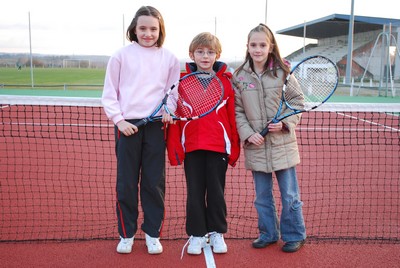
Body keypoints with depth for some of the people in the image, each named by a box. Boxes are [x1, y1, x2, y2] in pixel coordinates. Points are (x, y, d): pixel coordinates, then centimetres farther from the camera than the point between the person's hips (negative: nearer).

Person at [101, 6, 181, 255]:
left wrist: (168, 108, -8)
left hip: (156, 126, 1)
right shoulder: (122, 55, 2)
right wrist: (119, 119, -6)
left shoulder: (169, 58, 5)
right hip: (127, 125, -1)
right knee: (126, 183, 5)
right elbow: (109, 93, 4)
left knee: (155, 183, 6)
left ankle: (153, 233, 20)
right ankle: (127, 234, 20)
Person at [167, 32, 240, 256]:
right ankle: (197, 234, 20)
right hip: (191, 147, 1)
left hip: (218, 147, 0)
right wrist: (175, 148, -4)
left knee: (216, 191, 9)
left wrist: (234, 148, 2)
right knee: (195, 192, 8)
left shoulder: (226, 81, 2)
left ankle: (217, 233, 24)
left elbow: (232, 117, 2)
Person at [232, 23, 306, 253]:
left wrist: (285, 123, -14)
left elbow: (298, 102, 1)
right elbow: (238, 111, 4)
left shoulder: (283, 72, -4)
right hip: (256, 146, 2)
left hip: (282, 143, -2)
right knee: (262, 195, 14)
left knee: (289, 194, 7)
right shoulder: (240, 76, 2)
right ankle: (268, 234, 31)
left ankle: (294, 235, 25)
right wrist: (248, 133, -9)